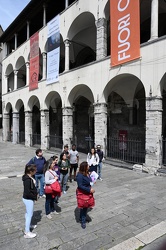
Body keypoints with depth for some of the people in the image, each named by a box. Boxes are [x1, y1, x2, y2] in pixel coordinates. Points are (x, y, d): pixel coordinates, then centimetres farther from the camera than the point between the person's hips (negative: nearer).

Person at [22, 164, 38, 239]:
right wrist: (35, 197, -17)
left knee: (28, 213, 25)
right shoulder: (27, 180, -30)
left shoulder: (29, 177, -2)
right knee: (30, 214, 4)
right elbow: (27, 192, -28)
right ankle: (27, 232, 17)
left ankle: (28, 225, 45)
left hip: (28, 198, 9)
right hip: (28, 199, -9)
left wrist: (35, 194, 5)